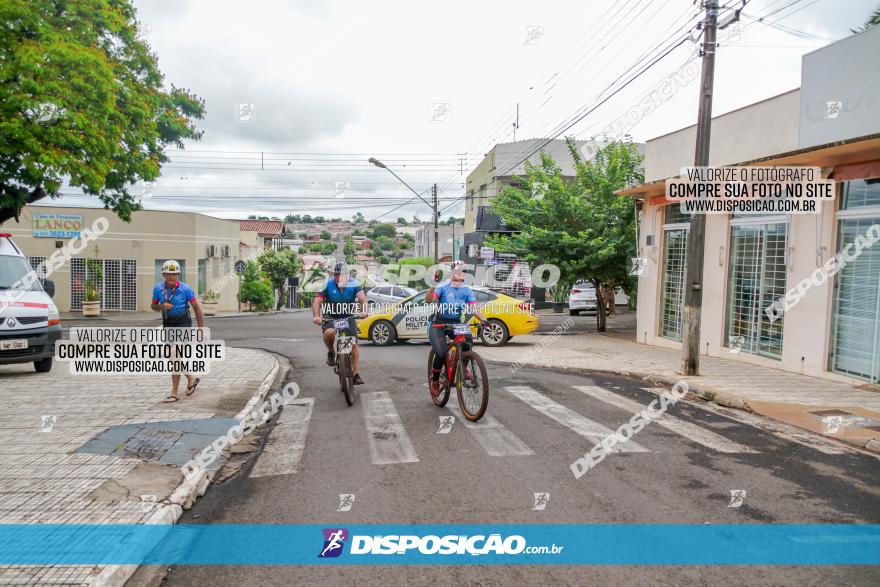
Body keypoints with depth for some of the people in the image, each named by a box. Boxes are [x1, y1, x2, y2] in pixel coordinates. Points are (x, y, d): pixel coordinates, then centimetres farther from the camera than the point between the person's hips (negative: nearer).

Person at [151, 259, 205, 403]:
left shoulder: (185, 289, -13)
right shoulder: (158, 288, -3)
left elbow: (196, 307, -4)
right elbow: (153, 306, 11)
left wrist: (201, 327, -5)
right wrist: (161, 306, -14)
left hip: (183, 323, -5)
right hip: (167, 324, 5)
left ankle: (174, 392, -7)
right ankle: (191, 379, 38)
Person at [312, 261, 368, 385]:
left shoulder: (353, 284, -13)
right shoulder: (328, 284, -14)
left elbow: (362, 298, -26)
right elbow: (317, 301, -20)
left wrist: (363, 311, -46)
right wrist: (316, 316, -37)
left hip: (348, 317, 1)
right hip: (330, 316, -1)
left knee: (353, 344, -8)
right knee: (329, 332, -33)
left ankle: (356, 374, 1)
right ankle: (331, 352, -2)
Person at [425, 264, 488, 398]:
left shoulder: (467, 291, -4)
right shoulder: (443, 286, -12)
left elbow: (474, 308, -15)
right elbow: (428, 300, -25)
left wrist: (483, 319, -34)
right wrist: (433, 284, -38)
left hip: (456, 323, 2)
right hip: (439, 324, -2)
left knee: (468, 338, -30)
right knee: (441, 354, -20)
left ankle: (463, 367, -5)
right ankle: (435, 381, 6)